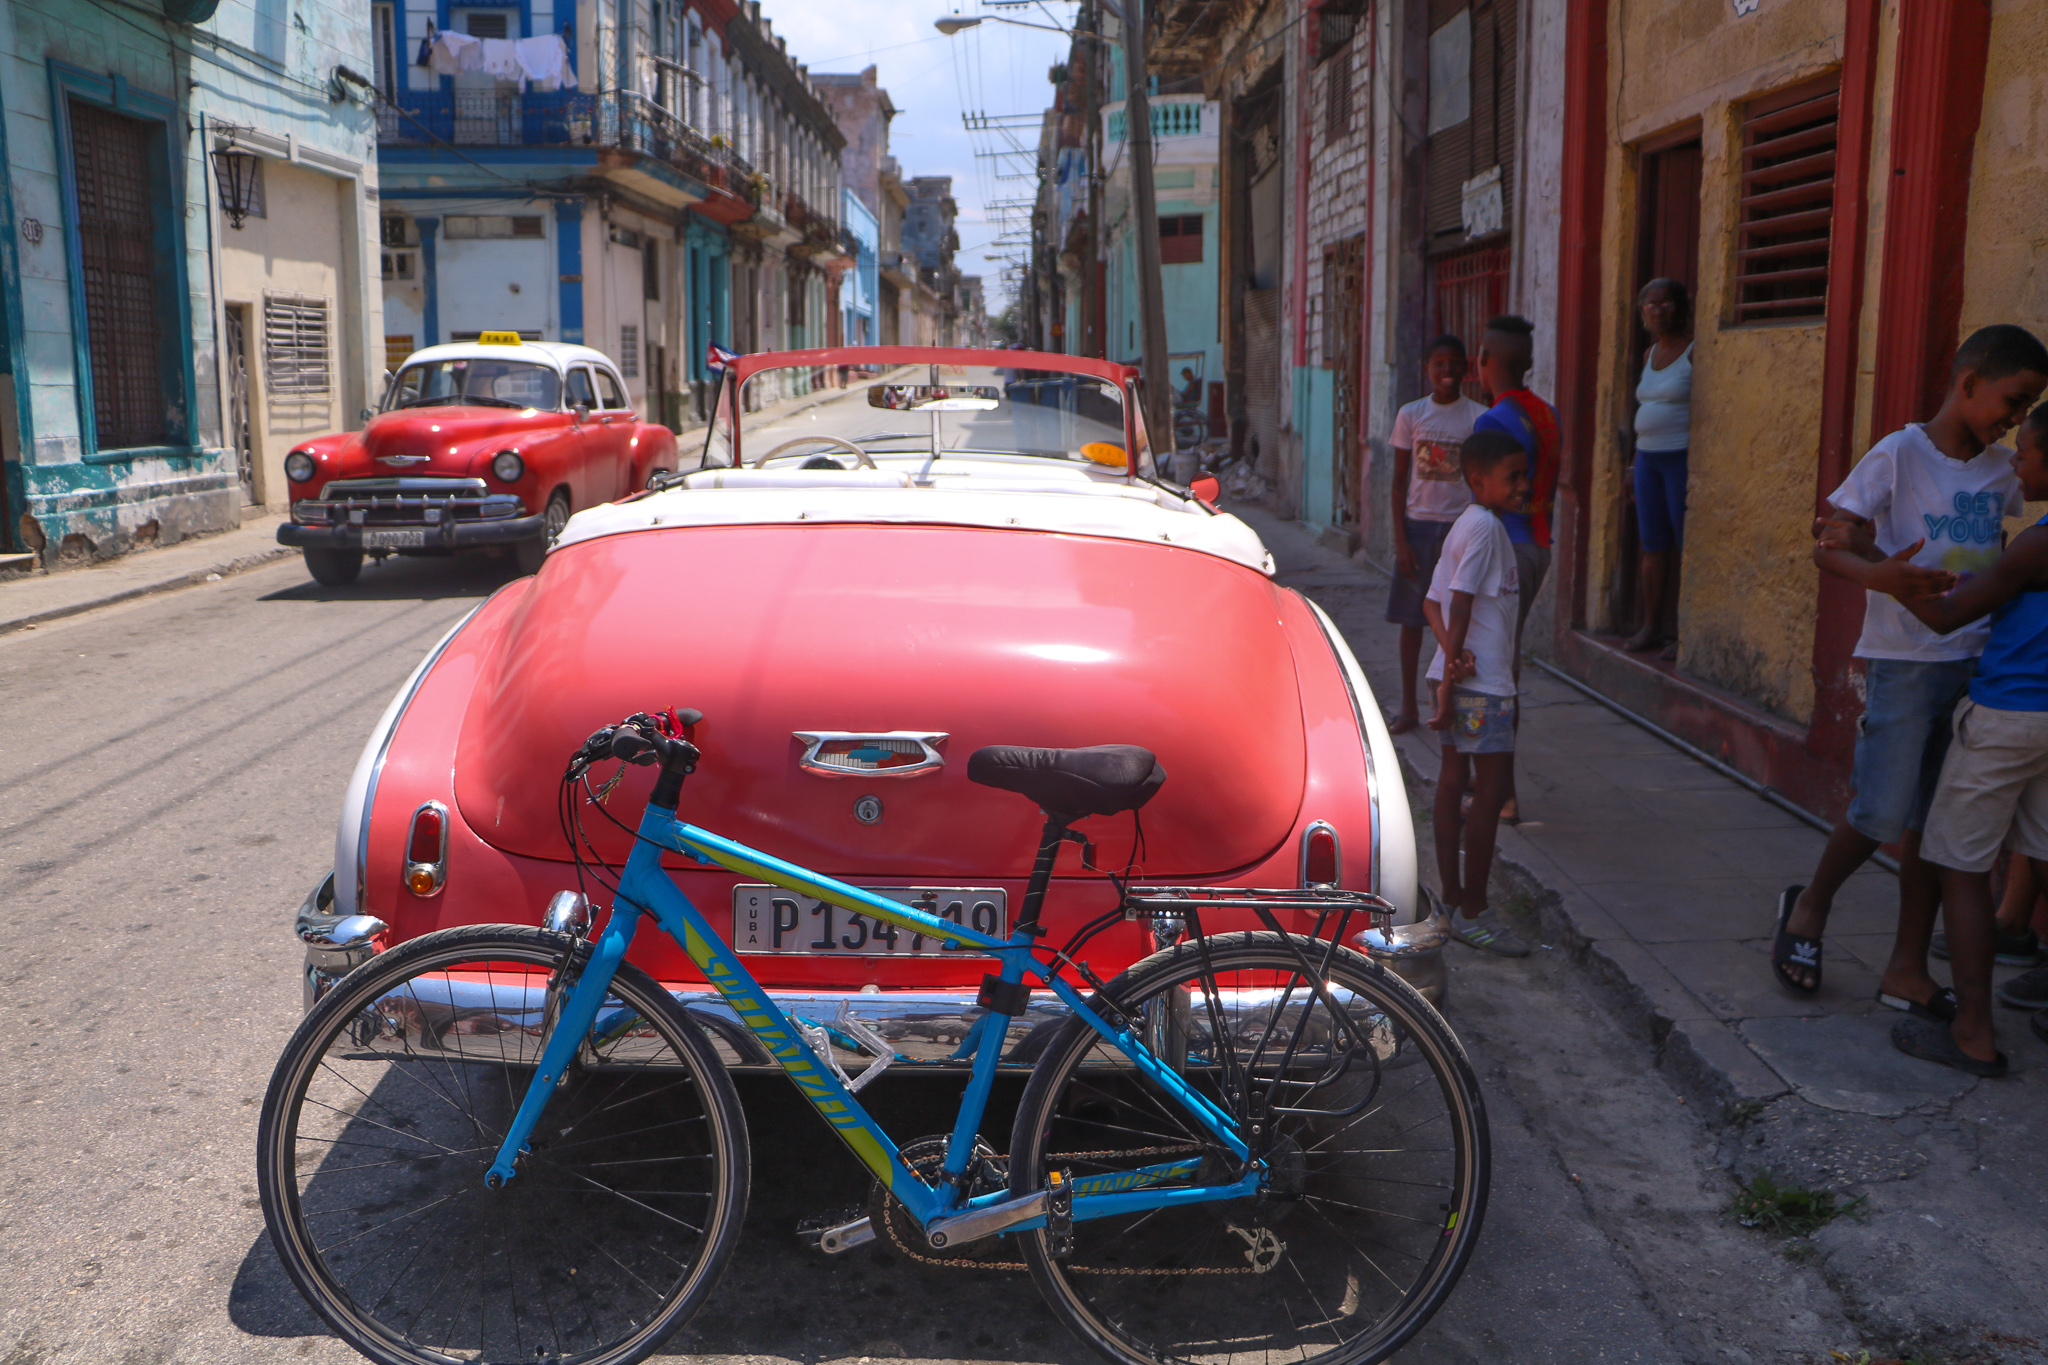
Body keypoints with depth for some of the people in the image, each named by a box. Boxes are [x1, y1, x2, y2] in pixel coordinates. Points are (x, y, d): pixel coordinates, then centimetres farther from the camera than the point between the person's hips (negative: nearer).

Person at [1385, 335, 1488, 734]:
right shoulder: (1411, 414, 3)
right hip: (1418, 523, 1)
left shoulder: (1477, 417, 0)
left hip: (1461, 524, -1)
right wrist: (1400, 538, -2)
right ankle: (1408, 706, 16)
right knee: (1411, 617, 5)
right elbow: (1400, 481, 4)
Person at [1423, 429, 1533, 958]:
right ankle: (1472, 912, 1)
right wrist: (1452, 680, -19)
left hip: (1462, 677, 10)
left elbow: (1434, 602, 10)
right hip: (1483, 681, -10)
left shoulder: (1468, 525, 14)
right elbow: (1460, 604, -20)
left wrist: (1453, 655, -7)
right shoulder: (1485, 526, -15)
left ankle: (1452, 896, 20)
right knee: (1492, 790, -5)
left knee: (1455, 778, 12)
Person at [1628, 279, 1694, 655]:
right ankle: (1651, 627, 15)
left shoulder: (1695, 351, -6)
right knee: (1653, 547, 9)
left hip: (1681, 457, -7)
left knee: (1687, 545, -5)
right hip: (1648, 458, 7)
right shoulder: (1650, 354, 17)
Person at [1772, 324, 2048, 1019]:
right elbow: (1829, 547, -13)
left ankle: (1907, 969, 18)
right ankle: (1809, 908, 23)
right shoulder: (1900, 455, -8)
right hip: (1904, 661, -6)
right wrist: (1876, 575, -31)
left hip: (1972, 664, 6)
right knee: (1882, 812, -5)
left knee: (1934, 821, 8)